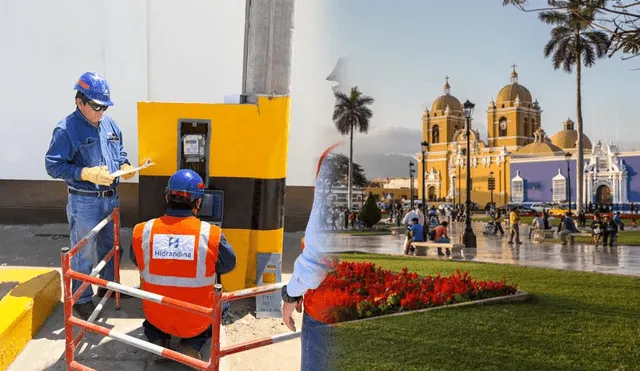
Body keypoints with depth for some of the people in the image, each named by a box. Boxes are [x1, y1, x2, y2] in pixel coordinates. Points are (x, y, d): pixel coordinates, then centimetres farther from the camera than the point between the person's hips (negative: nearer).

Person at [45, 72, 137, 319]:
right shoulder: (66, 129, -16)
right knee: (84, 254, 3)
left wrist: (125, 165, -3)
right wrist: (87, 173, -27)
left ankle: (108, 285, 40)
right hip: (84, 203, -7)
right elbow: (53, 166, -17)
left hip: (110, 197, 7)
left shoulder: (109, 124, 5)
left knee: (110, 247, 21)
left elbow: (120, 151, 19)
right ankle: (81, 299, 18)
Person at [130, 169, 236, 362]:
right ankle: (192, 345, 8)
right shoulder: (211, 234, -20)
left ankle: (158, 340, 12)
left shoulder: (141, 232, -14)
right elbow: (228, 265, -2)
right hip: (197, 322, -2)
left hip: (156, 317, 3)